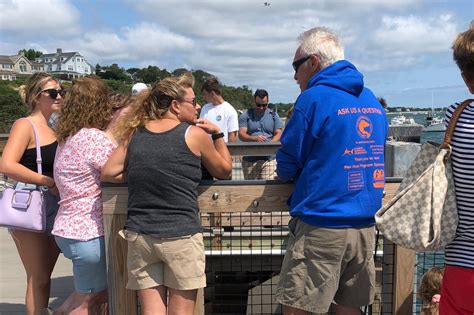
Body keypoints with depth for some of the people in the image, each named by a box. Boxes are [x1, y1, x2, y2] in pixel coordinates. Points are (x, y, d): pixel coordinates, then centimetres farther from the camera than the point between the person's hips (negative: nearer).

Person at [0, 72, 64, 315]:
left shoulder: (54, 130, 14)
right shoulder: (25, 125, -8)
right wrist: (48, 182, -21)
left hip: (54, 209, 7)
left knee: (44, 277, 15)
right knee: (38, 279, 0)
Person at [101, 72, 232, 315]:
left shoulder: (135, 134, 7)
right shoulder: (194, 133, -3)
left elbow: (108, 173, 7)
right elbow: (224, 171, 9)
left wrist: (141, 174, 14)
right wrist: (217, 134, 16)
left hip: (139, 235, 4)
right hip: (181, 236, -4)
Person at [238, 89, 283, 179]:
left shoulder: (274, 115, 12)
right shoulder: (246, 115, 6)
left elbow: (278, 134, 5)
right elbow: (241, 135, -4)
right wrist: (255, 139, -24)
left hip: (269, 159, 0)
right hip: (250, 160, 0)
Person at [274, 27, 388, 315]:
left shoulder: (314, 98, -10)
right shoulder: (372, 101, 12)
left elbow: (287, 166, -7)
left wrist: (285, 173, 16)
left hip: (321, 226, -7)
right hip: (366, 226, 7)